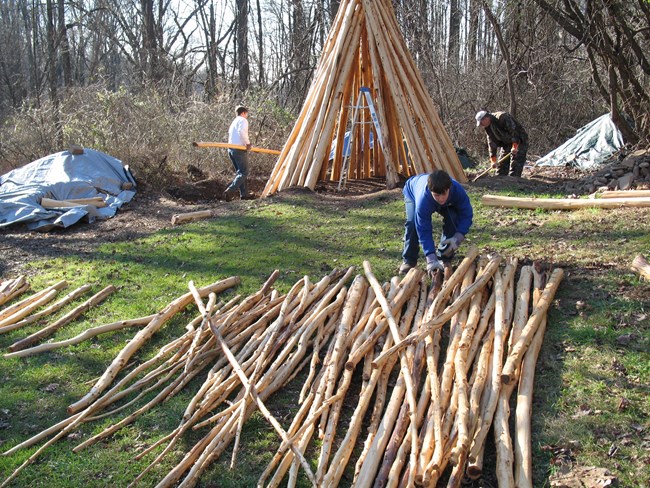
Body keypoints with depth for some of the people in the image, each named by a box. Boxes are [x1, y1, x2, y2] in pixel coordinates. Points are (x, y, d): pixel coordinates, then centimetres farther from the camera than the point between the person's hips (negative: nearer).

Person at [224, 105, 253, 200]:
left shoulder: (234, 122, 25)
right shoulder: (243, 120, -3)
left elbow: (230, 134, 15)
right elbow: (241, 131, -23)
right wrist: (248, 143, -15)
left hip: (231, 149, 9)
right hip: (239, 150, -9)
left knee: (240, 172, 14)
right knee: (243, 173, -8)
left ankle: (244, 193, 13)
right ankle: (230, 191, -21)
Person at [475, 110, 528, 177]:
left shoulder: (502, 117, -25)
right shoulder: (488, 127, 1)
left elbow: (514, 131, -27)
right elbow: (491, 143, 1)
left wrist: (514, 146, -32)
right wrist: (493, 160, -4)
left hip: (519, 142, -8)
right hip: (506, 144, 8)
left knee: (515, 165, -14)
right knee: (501, 164, 8)